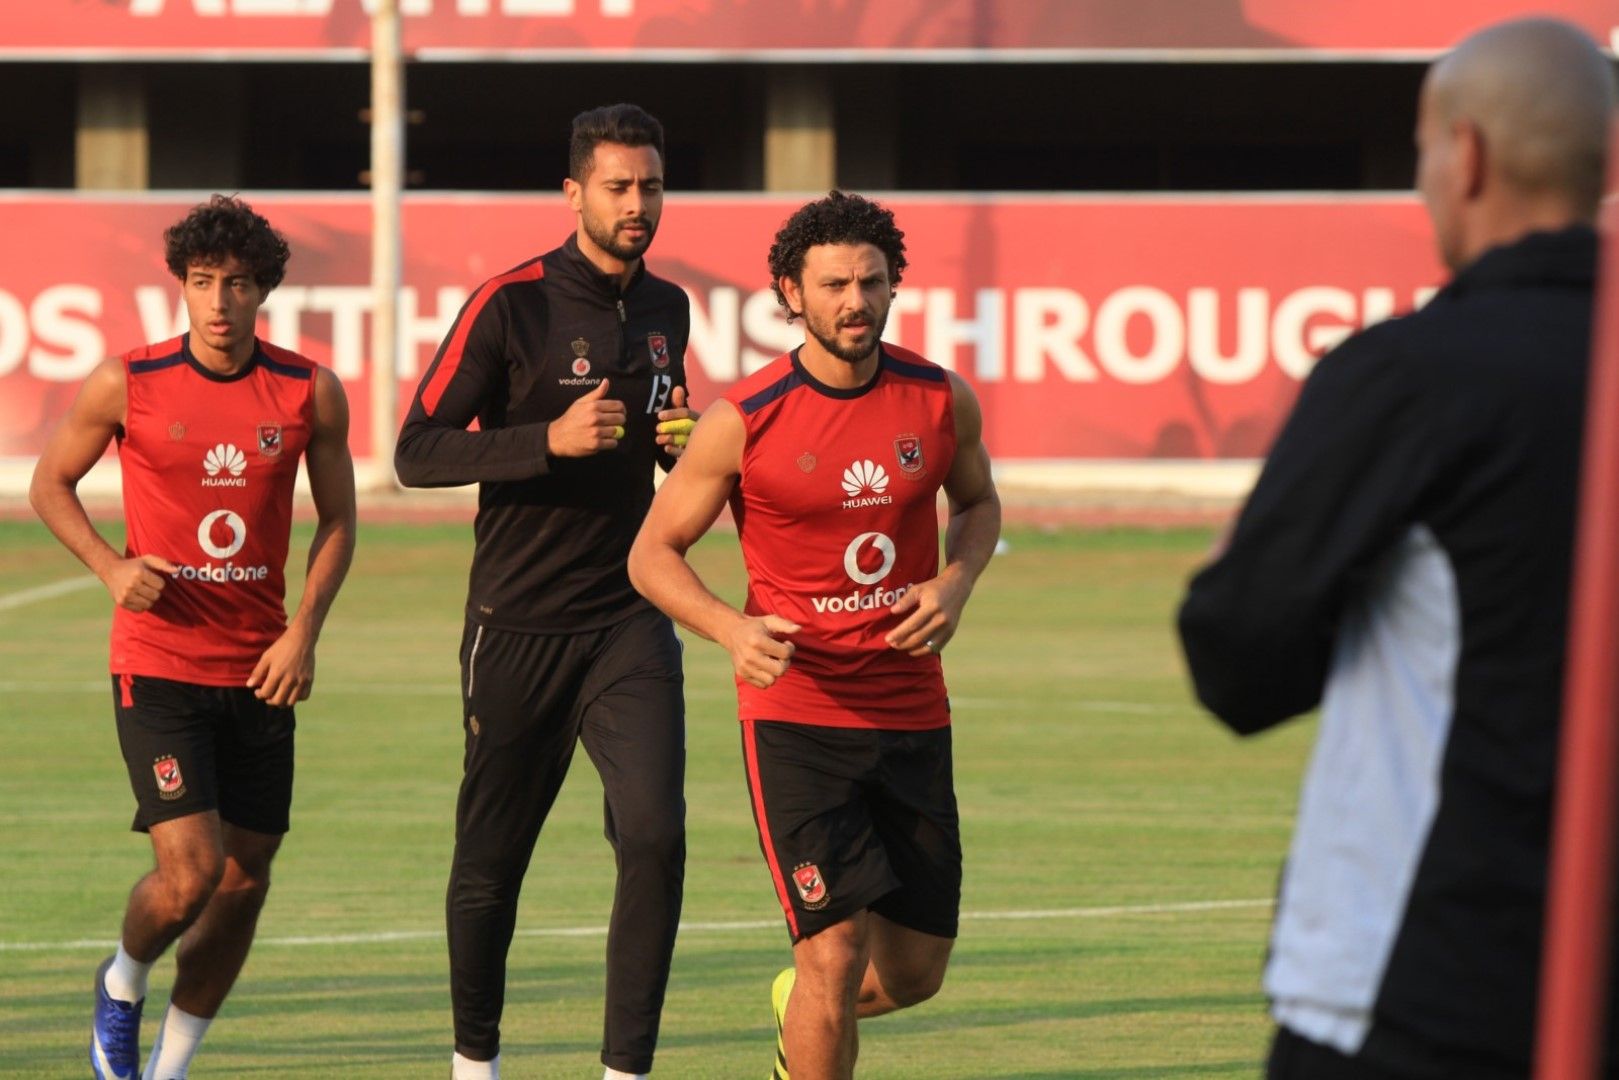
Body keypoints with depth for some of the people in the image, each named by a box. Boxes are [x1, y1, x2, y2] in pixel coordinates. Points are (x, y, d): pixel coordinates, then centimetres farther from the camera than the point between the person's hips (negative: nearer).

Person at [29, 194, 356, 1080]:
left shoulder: (311, 393, -2)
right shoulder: (125, 385, -7)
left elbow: (337, 521, 10)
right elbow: (49, 485, 7)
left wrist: (304, 631, -3)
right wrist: (113, 568, -9)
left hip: (260, 667, 3)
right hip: (157, 666, -3)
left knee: (246, 876, 6)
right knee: (190, 871, -15)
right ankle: (123, 982, 18)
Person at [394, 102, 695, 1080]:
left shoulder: (667, 310, 10)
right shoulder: (512, 304, -8)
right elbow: (418, 452, -10)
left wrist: (684, 441, 4)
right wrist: (550, 440, -22)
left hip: (630, 621, 3)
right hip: (519, 625, -3)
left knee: (655, 835, -15)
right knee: (491, 860, 8)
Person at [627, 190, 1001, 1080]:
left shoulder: (943, 401, 0)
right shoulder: (743, 422, -10)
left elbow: (977, 502, 20)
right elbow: (652, 553, -1)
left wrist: (955, 583, -1)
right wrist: (734, 630, -19)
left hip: (912, 710, 4)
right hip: (795, 714, -4)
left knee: (912, 975, 11)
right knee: (834, 957, -16)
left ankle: (796, 1008, 44)